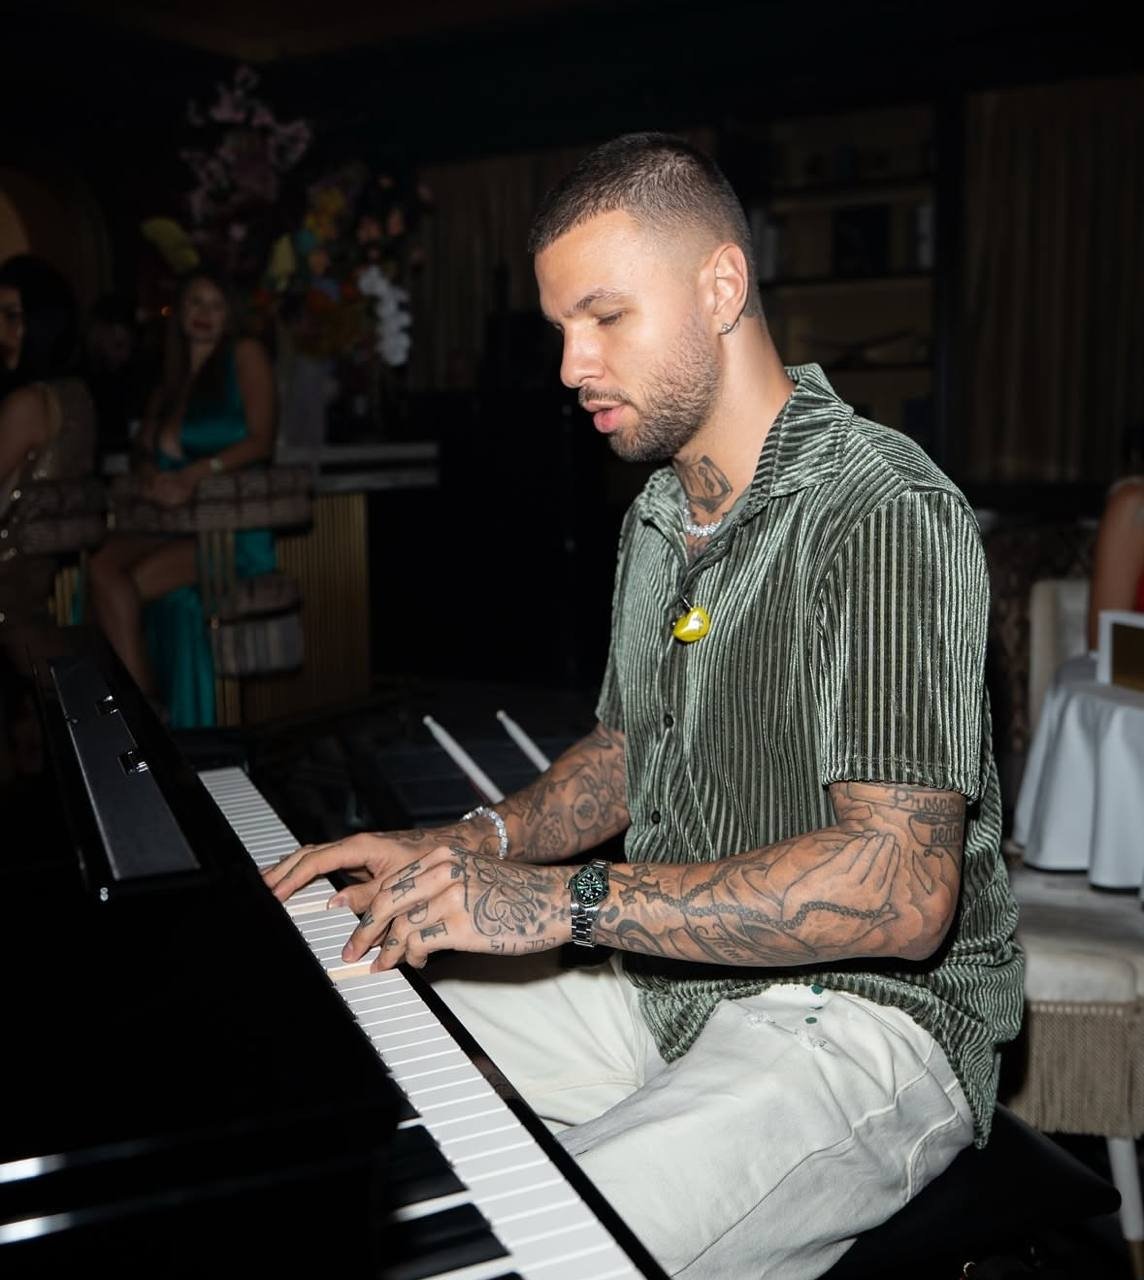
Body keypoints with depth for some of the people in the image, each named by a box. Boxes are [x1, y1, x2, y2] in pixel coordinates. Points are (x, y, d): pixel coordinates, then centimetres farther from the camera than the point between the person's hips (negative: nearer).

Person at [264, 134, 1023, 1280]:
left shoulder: (885, 516, -21)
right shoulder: (657, 517, 11)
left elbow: (903, 894, -28)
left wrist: (567, 898, -29)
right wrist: (465, 849, 2)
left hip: (859, 1018, -8)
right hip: (669, 975, 9)